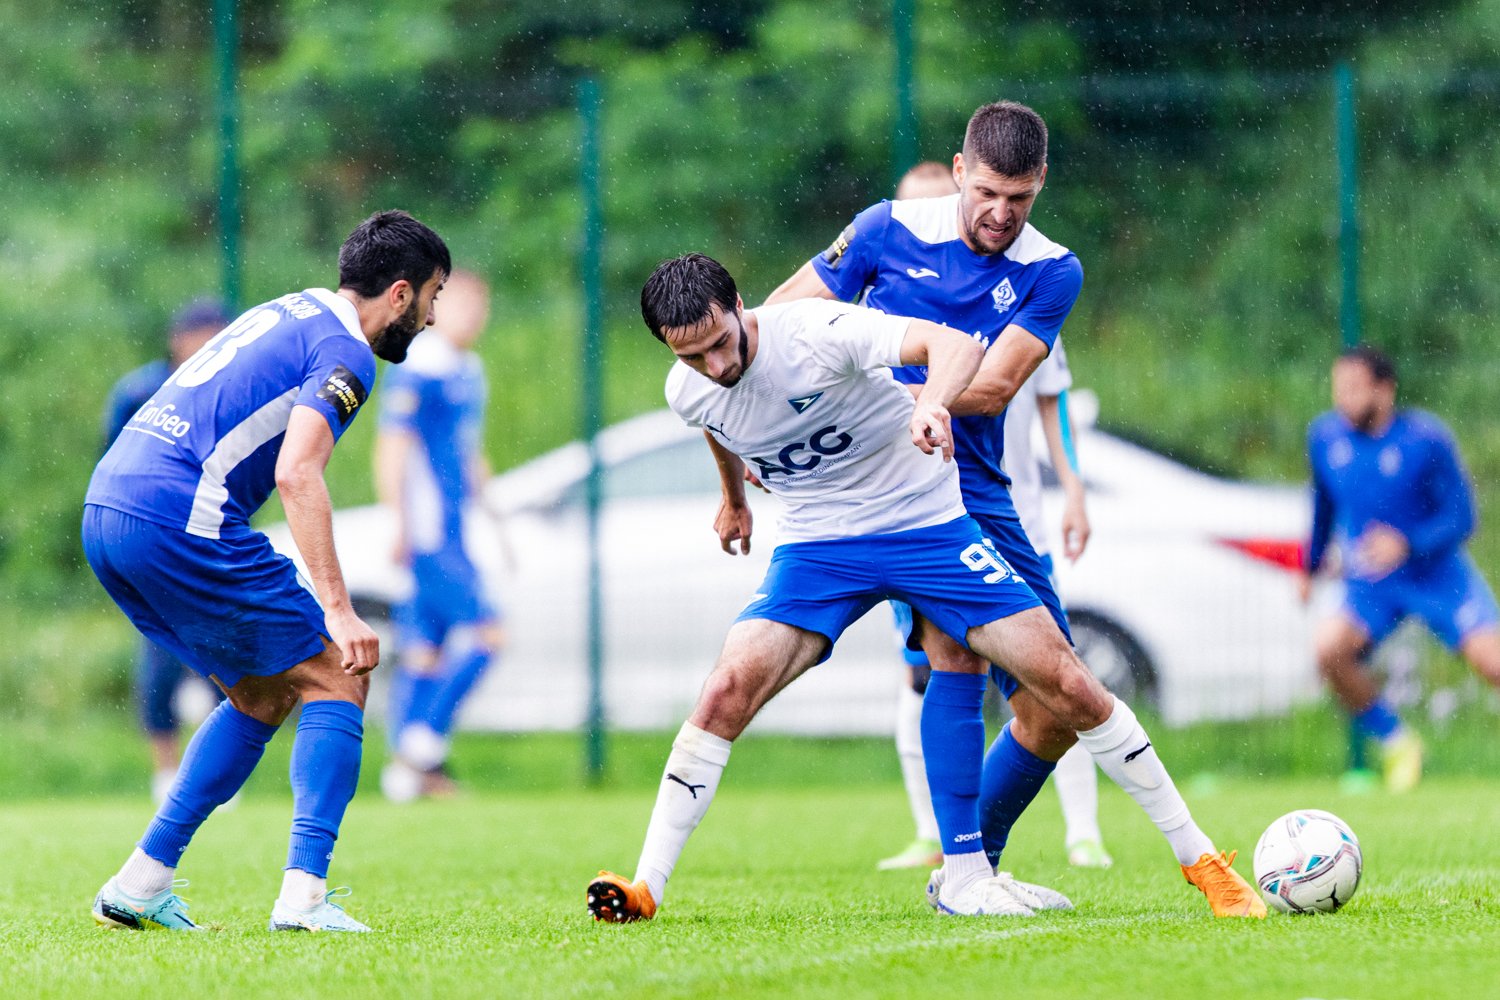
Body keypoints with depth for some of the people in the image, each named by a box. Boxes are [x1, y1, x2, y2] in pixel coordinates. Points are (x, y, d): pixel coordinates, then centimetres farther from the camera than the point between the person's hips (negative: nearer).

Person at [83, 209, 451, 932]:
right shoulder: (344, 351, -5)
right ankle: (303, 896, -11)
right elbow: (296, 473, -19)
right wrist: (338, 608, -21)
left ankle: (139, 887, 15)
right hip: (178, 518, -9)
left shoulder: (290, 312, 23)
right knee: (336, 677, 0)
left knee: (263, 697, 19)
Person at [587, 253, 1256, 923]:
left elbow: (958, 345, -40)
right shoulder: (687, 393, -8)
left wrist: (932, 402, -61)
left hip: (928, 522, -3)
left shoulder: (817, 330, -26)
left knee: (1067, 685, -8)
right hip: (817, 546, 3)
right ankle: (646, 888, -14)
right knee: (730, 688, -21)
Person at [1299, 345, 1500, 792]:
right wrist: (1311, 566, 24)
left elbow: (1460, 518, -15)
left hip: (1438, 574, -3)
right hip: (1370, 585, 3)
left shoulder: (1426, 439, -16)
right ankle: (1396, 744, -4)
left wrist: (1407, 544, -31)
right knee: (1330, 648, -25)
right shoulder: (1326, 436, -3)